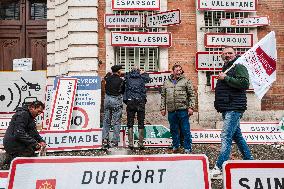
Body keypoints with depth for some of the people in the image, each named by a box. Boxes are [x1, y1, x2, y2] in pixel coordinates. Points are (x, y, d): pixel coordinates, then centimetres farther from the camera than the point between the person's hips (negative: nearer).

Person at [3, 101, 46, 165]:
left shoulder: (30, 116, 16)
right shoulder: (22, 114, -18)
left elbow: (33, 131, 18)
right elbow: (19, 133, -26)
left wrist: (41, 140, 0)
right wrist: (34, 143, -26)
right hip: (13, 144, -10)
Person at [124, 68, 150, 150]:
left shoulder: (127, 78, 7)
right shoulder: (142, 78, 8)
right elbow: (148, 78, 27)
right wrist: (143, 73, 39)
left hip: (130, 102, 0)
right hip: (140, 102, 0)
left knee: (130, 124, 5)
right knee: (141, 124, 5)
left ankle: (130, 143, 2)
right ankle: (141, 144, 4)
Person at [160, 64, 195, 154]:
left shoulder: (186, 81, 4)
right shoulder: (166, 82, 14)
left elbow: (192, 95, 1)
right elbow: (163, 96, 16)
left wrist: (191, 107, -7)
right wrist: (163, 108, 10)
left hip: (183, 110, -3)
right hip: (171, 111, 3)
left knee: (186, 131, -1)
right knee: (173, 130, 11)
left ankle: (187, 149, 8)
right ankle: (175, 147, 24)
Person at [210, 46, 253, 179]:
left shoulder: (239, 67, -5)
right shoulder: (225, 69, 23)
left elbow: (244, 83, -20)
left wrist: (226, 78, -17)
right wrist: (218, 104, 17)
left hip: (234, 108, -10)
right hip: (227, 109, 10)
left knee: (226, 138, -14)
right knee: (237, 136, 16)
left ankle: (218, 168, -16)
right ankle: (249, 160, 27)